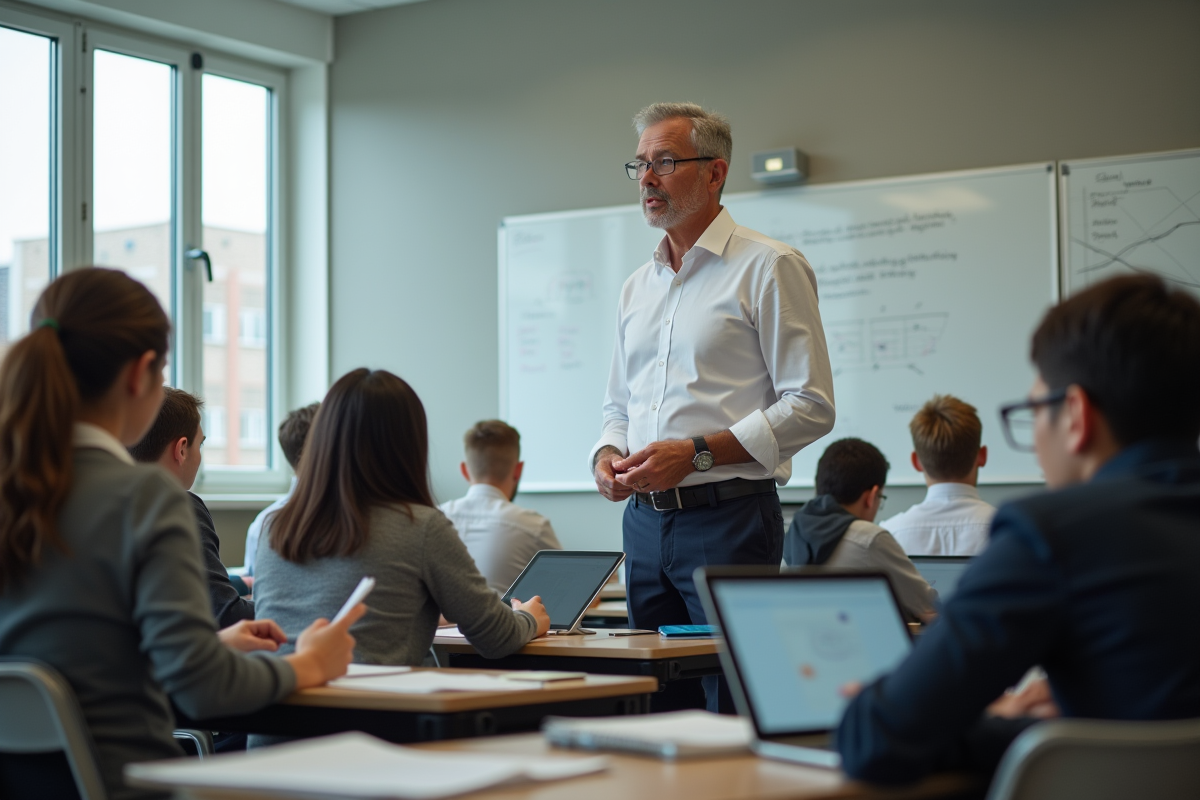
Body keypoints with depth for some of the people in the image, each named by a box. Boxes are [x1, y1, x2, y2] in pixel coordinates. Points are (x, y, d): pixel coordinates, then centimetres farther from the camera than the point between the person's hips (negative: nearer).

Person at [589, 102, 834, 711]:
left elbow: (810, 405, -10)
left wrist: (697, 453, -18)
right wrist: (607, 456, 2)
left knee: (734, 706, -7)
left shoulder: (769, 267, -4)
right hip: (645, 519, 7)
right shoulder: (637, 287, 18)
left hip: (729, 517, -7)